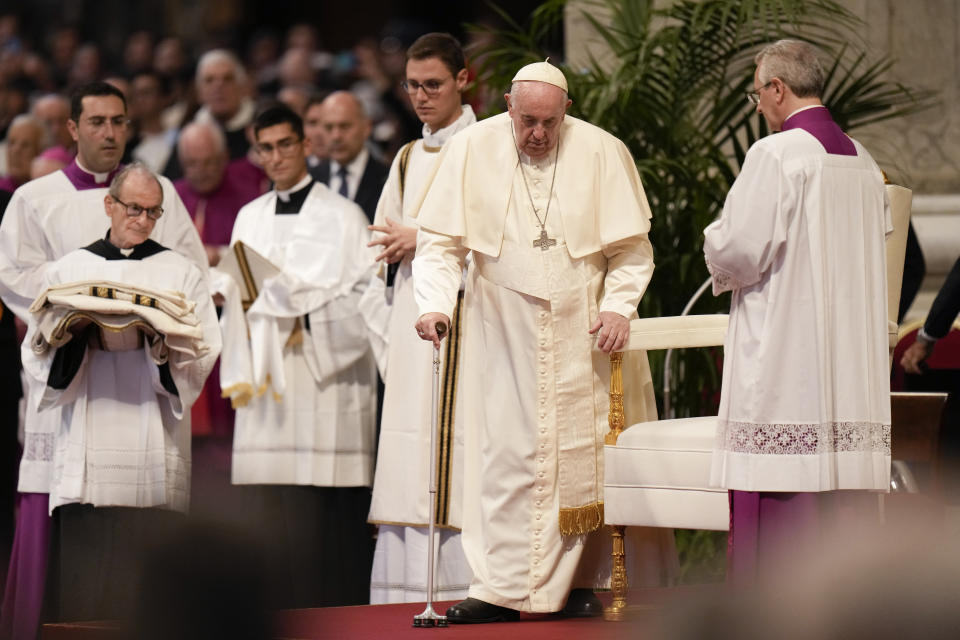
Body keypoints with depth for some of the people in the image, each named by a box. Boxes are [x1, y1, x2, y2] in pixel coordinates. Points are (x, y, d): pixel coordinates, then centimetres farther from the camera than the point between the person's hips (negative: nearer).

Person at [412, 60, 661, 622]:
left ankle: (576, 581, 11)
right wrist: (435, 302, -16)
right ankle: (501, 589, -2)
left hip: (581, 335, 0)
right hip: (503, 332, 0)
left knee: (578, 454, 3)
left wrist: (618, 305, -11)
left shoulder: (603, 153, -4)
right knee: (503, 453, -4)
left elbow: (632, 247, 2)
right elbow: (441, 241, -3)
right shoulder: (471, 150, -4)